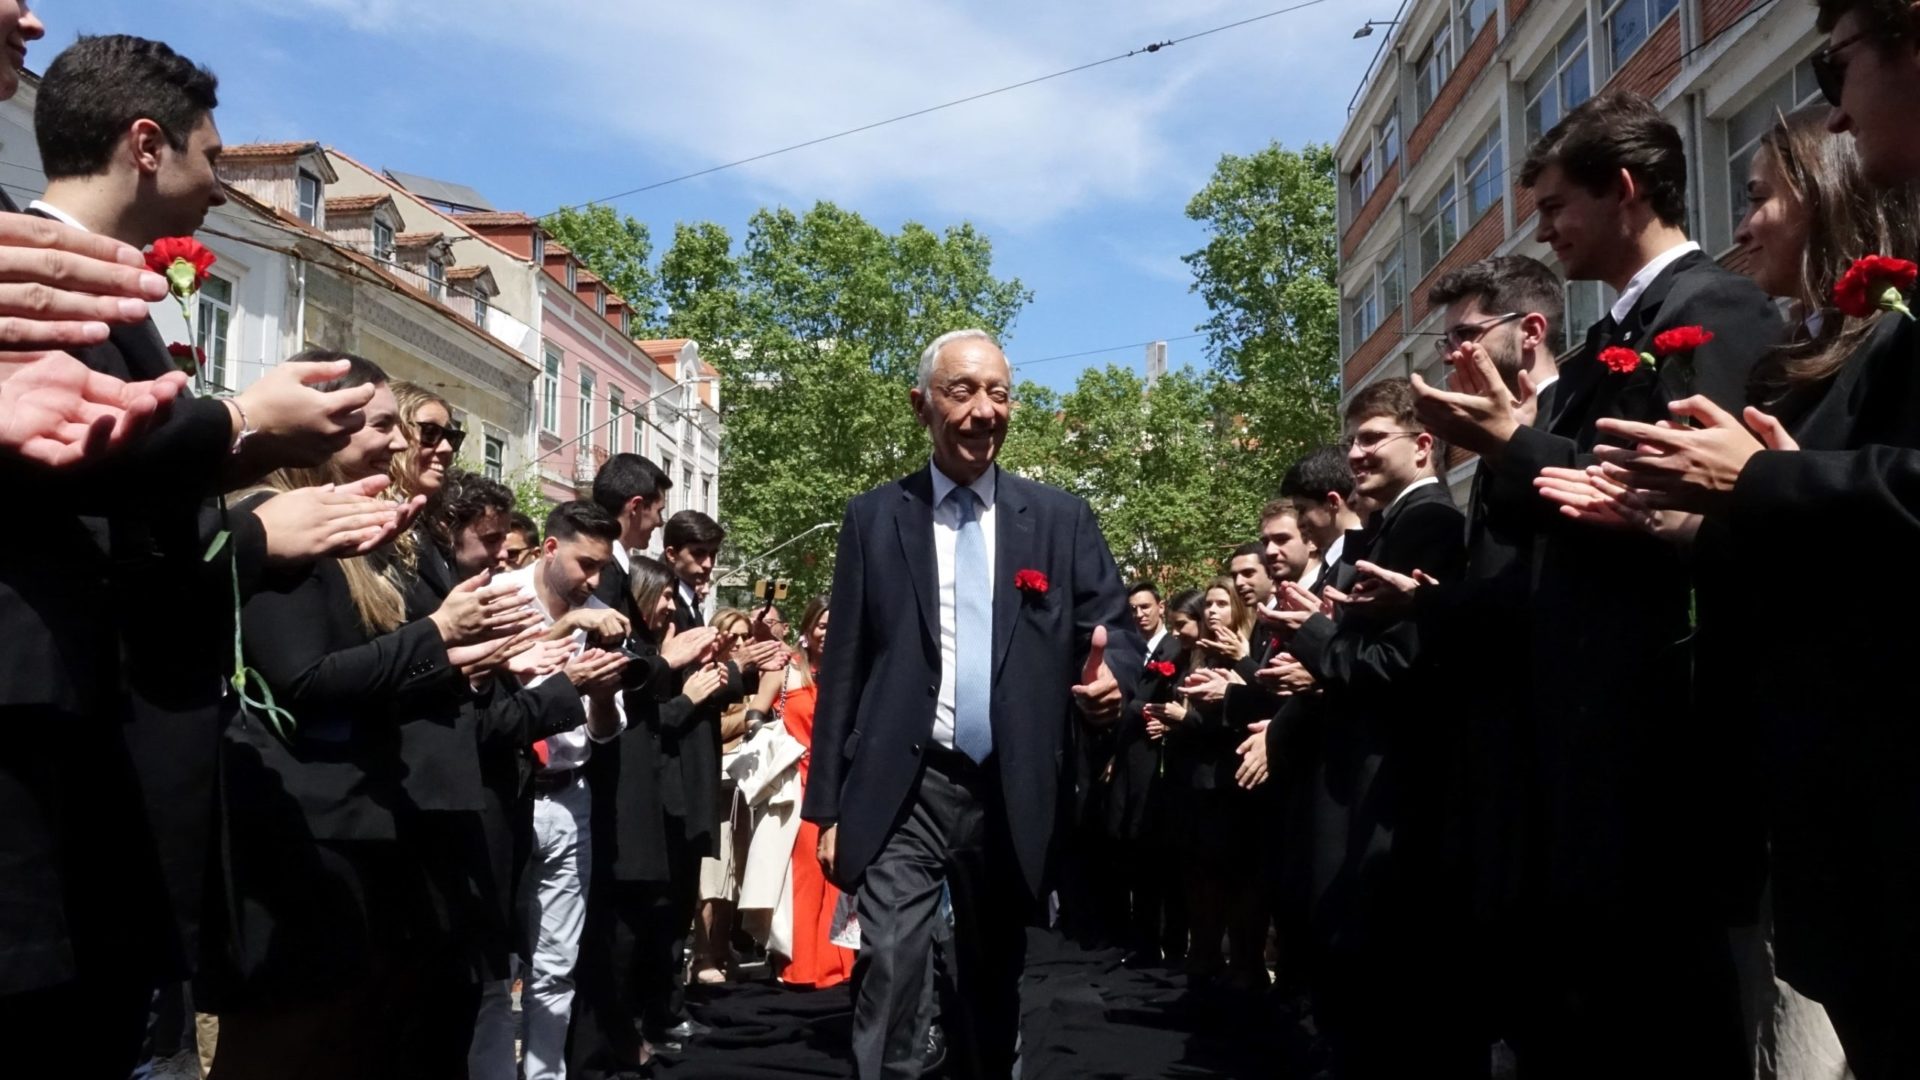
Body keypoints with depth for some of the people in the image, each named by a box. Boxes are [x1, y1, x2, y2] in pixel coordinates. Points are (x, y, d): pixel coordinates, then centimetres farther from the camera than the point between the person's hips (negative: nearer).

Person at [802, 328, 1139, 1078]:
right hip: (903, 793, -2)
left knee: (995, 980, 17)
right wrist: (828, 806, -1)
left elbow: (1115, 629, 6)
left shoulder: (1061, 519, 5)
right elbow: (843, 670, 2)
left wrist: (1111, 675, -20)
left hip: (1011, 795, 2)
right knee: (888, 973, -13)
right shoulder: (874, 517, 3)